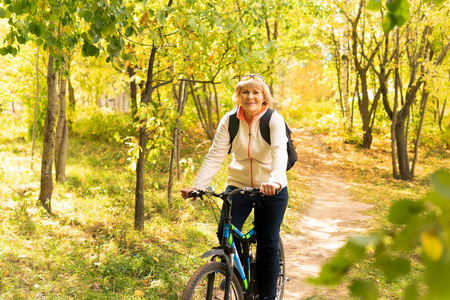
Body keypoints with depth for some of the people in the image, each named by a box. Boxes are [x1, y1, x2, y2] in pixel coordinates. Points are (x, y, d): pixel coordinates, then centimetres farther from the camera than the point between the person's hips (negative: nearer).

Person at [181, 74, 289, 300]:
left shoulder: (274, 120, -13)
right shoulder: (229, 120, -6)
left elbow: (280, 151, -29)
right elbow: (215, 156, -11)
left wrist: (275, 181, -48)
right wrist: (197, 186, -22)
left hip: (271, 189, -2)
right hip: (238, 185, 2)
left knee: (267, 245, 1)